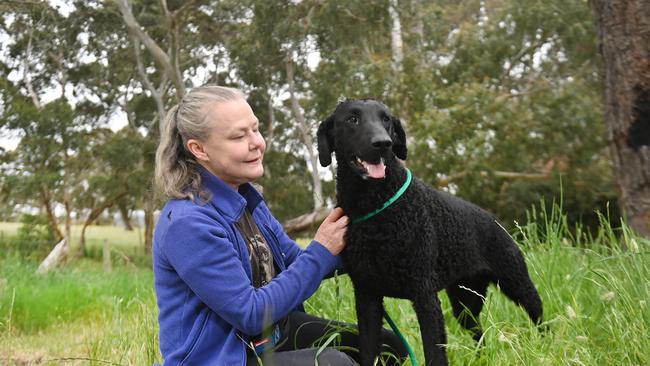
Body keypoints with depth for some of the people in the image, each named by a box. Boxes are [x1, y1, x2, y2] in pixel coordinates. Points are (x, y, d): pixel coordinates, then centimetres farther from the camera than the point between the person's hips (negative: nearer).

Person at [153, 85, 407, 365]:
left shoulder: (247, 198, 6)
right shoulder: (187, 223, -23)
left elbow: (295, 262, 11)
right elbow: (250, 314, -22)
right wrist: (321, 252, -18)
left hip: (275, 330, 9)